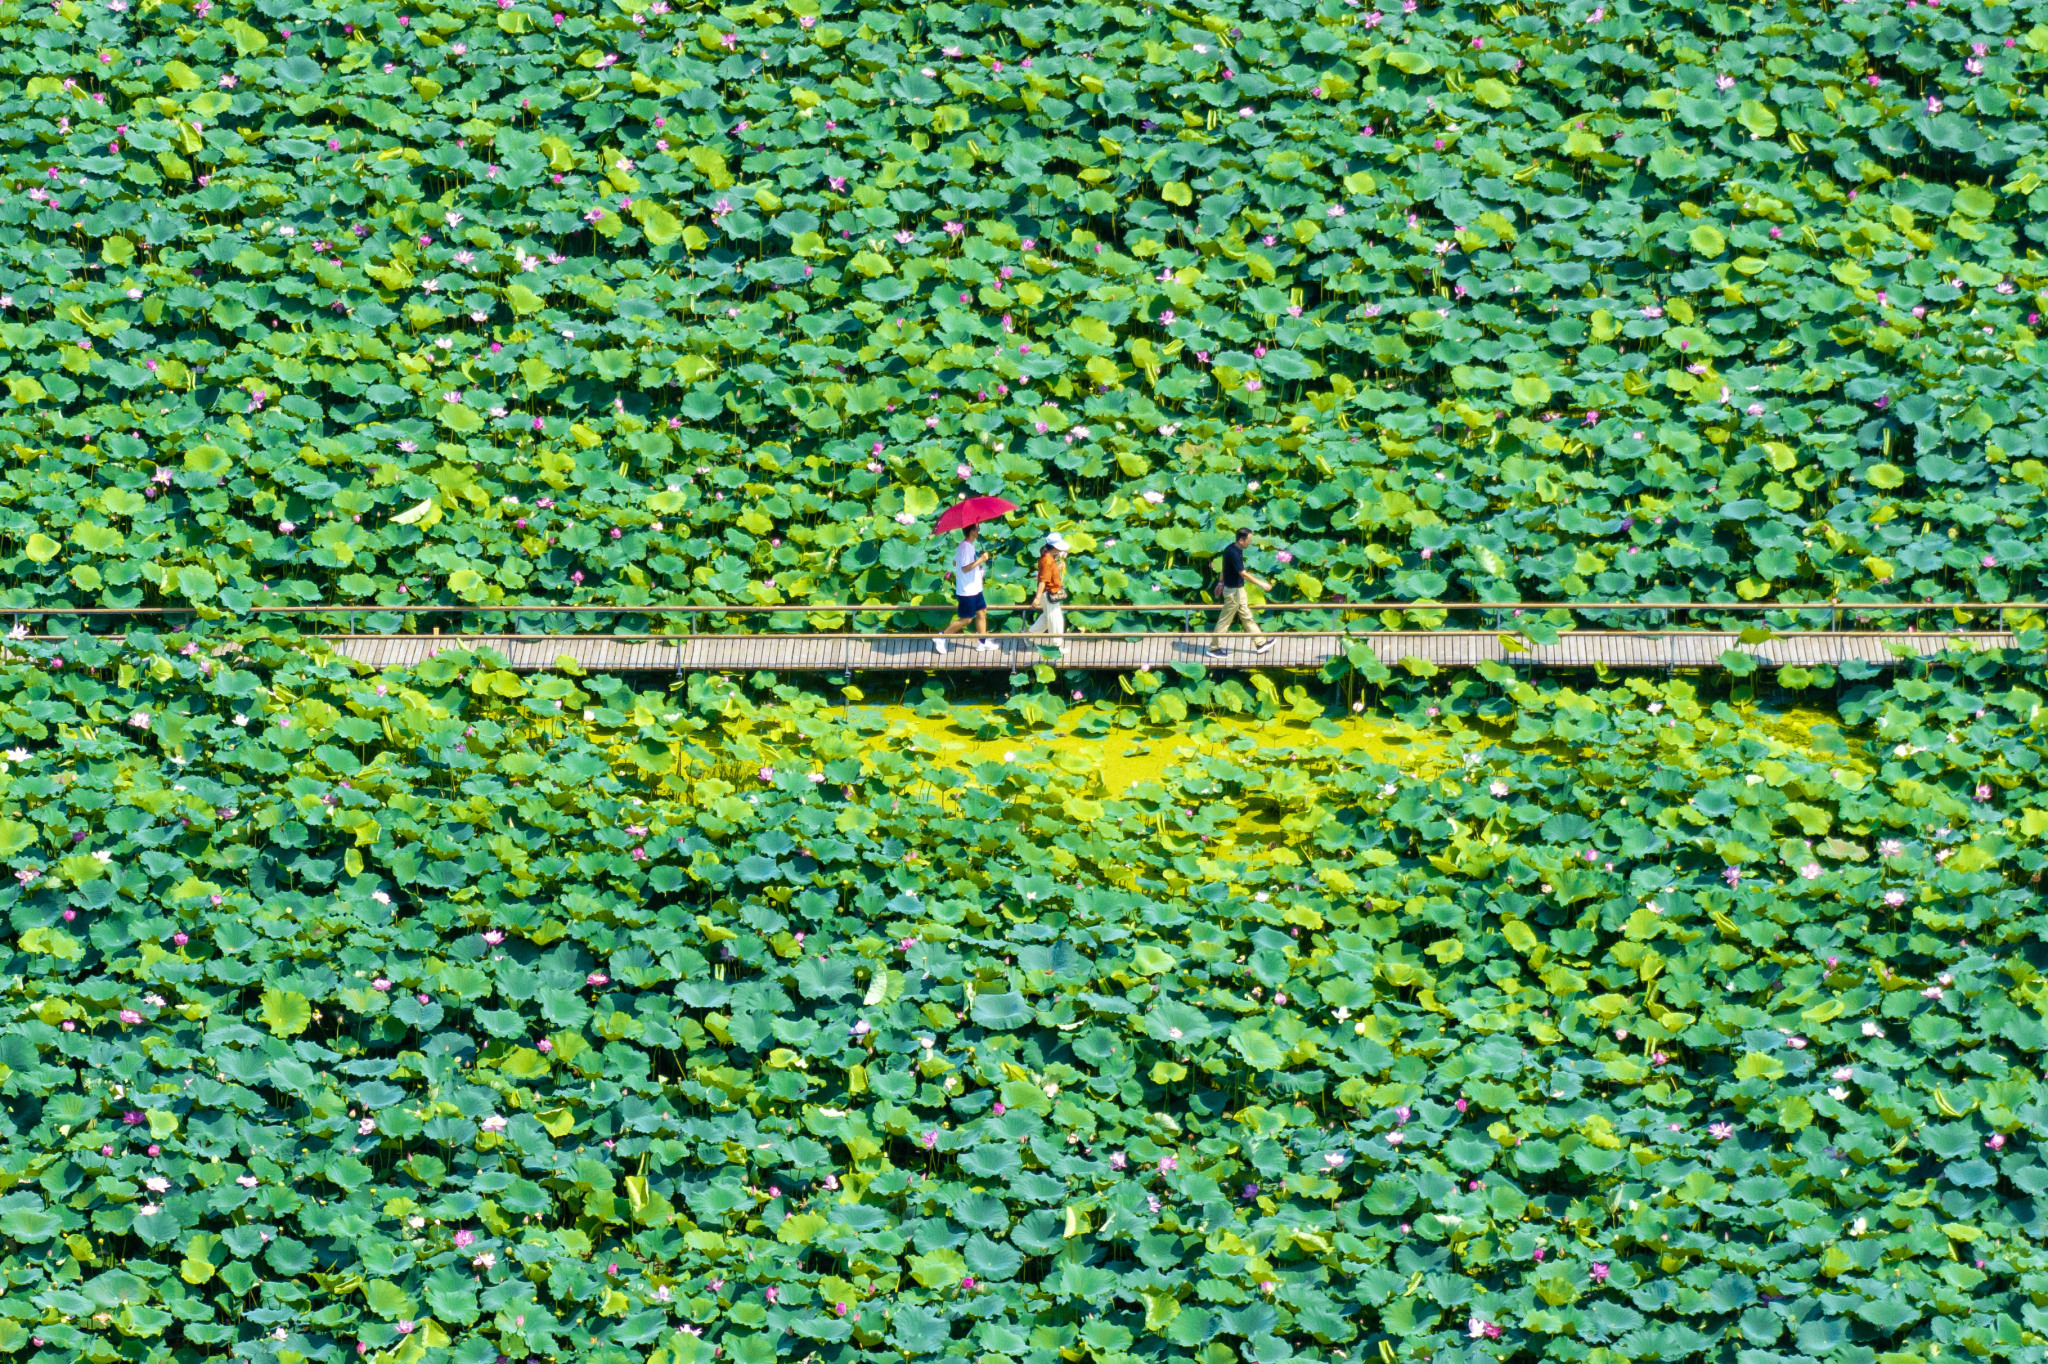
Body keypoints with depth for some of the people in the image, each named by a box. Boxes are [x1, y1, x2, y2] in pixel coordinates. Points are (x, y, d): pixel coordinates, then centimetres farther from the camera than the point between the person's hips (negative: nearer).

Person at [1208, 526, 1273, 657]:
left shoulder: (1230, 548, 2)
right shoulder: (1234, 553, -27)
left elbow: (1224, 568, 14)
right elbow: (1243, 574, -27)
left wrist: (1221, 583, 25)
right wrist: (1261, 584, -21)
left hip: (1238, 589, 10)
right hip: (1233, 591, -10)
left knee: (1247, 617, 17)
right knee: (1225, 620, 1)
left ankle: (1260, 643, 27)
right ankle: (1214, 648, 11)